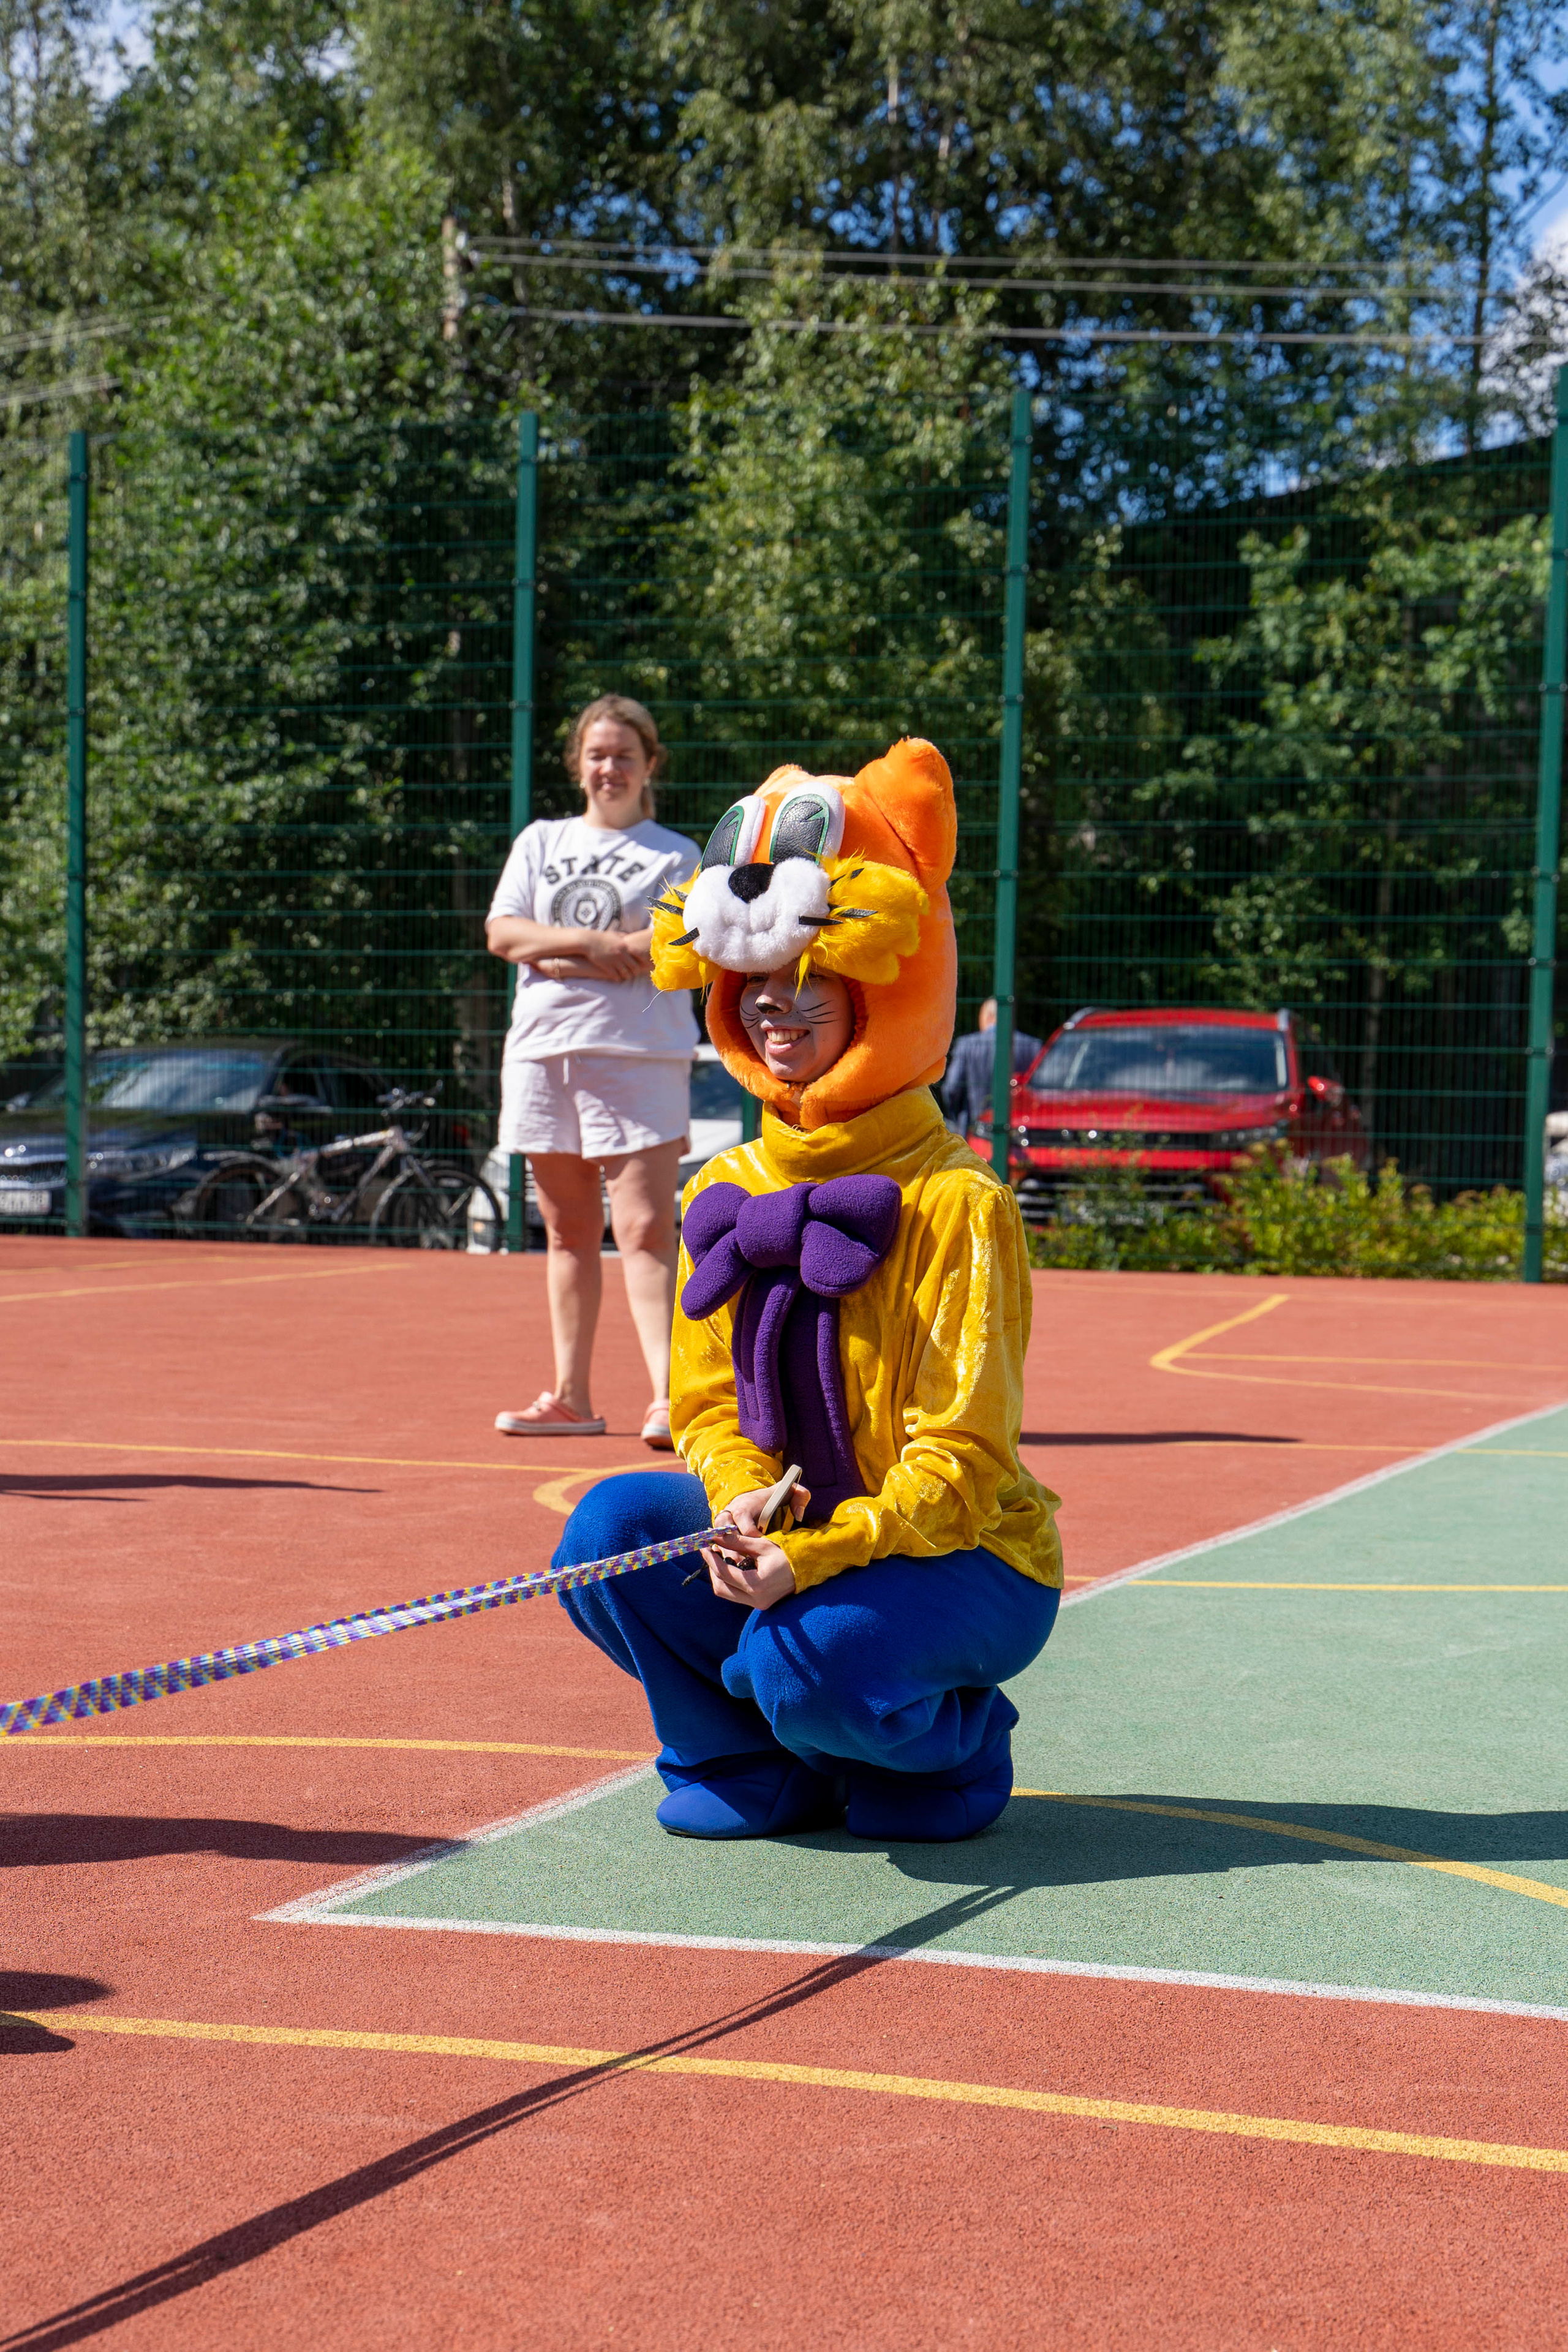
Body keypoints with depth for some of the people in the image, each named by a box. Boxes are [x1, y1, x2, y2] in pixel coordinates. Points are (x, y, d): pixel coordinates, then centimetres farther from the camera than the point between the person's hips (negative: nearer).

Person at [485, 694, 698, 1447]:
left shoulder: (676, 855, 7)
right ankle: (570, 1397, 13)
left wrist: (550, 955, -9)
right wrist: (589, 943, -10)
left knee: (645, 1230, -13)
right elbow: (501, 932, 5)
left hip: (639, 1055, -4)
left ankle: (667, 1394, -19)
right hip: (541, 1052, 4)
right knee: (569, 1231, 8)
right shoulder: (539, 841, 17)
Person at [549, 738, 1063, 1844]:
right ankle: (754, 1761, 4)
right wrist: (744, 1505, -17)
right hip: (792, 1534, 6)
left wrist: (815, 1555, -32)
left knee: (808, 1662, -32)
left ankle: (961, 1743, 4)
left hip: (966, 1554, -6)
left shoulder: (955, 1203, -16)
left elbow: (961, 1460, -18)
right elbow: (709, 1401, 6)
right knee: (613, 1531, -18)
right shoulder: (726, 1192, 4)